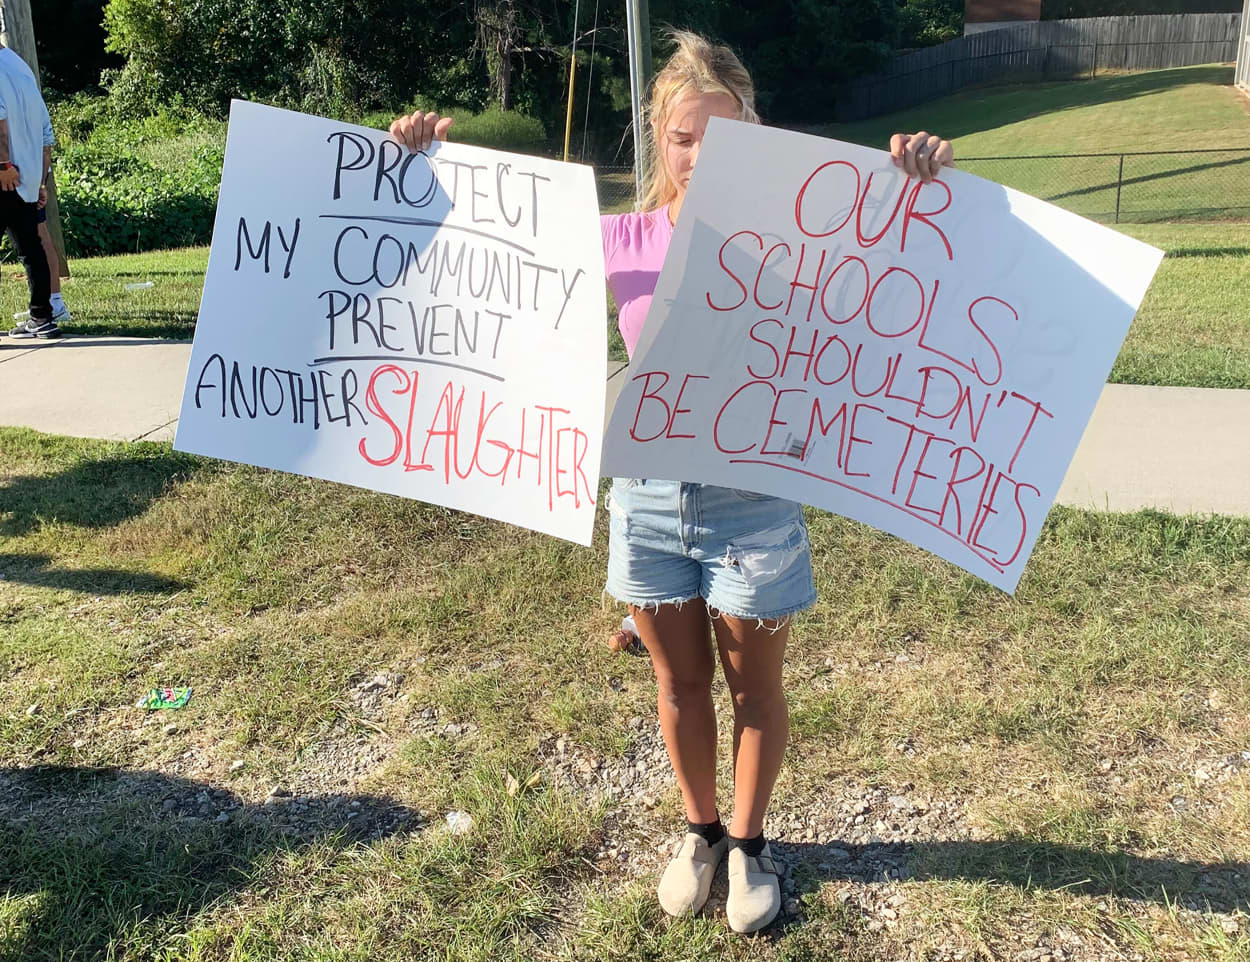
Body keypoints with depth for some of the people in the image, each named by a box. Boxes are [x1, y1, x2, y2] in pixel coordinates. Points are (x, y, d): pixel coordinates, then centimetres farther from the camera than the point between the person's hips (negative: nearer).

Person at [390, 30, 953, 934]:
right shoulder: (622, 241, -2)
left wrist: (921, 184, -35)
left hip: (752, 501, -2)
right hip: (650, 498, 2)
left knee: (754, 687, 15)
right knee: (680, 684, 18)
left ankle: (750, 842, 40)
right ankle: (701, 831, 43)